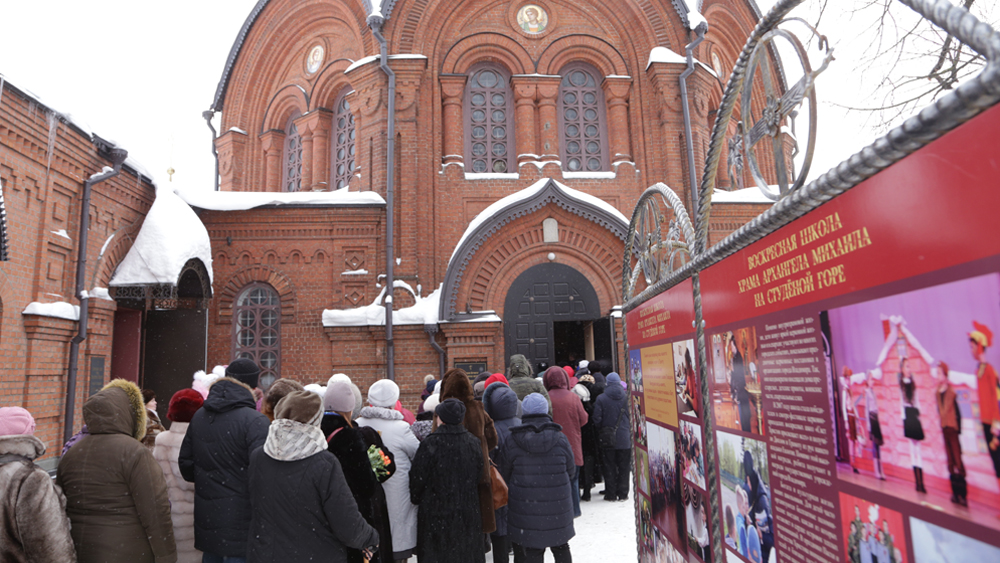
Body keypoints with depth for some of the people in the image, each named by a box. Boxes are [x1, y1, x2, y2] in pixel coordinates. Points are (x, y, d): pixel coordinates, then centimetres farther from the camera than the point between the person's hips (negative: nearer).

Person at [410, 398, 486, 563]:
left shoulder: (431, 444, -17)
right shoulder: (474, 443, -1)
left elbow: (417, 479, -10)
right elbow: (479, 477, 7)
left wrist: (415, 499, 8)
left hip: (437, 514, -4)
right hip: (469, 515, 5)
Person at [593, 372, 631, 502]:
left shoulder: (601, 398, -8)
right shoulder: (627, 397, -4)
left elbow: (597, 418, -8)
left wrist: (601, 432, 8)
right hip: (624, 439, 1)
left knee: (609, 467, 8)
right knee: (623, 467, 10)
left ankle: (611, 494, 11)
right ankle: (623, 493, 13)